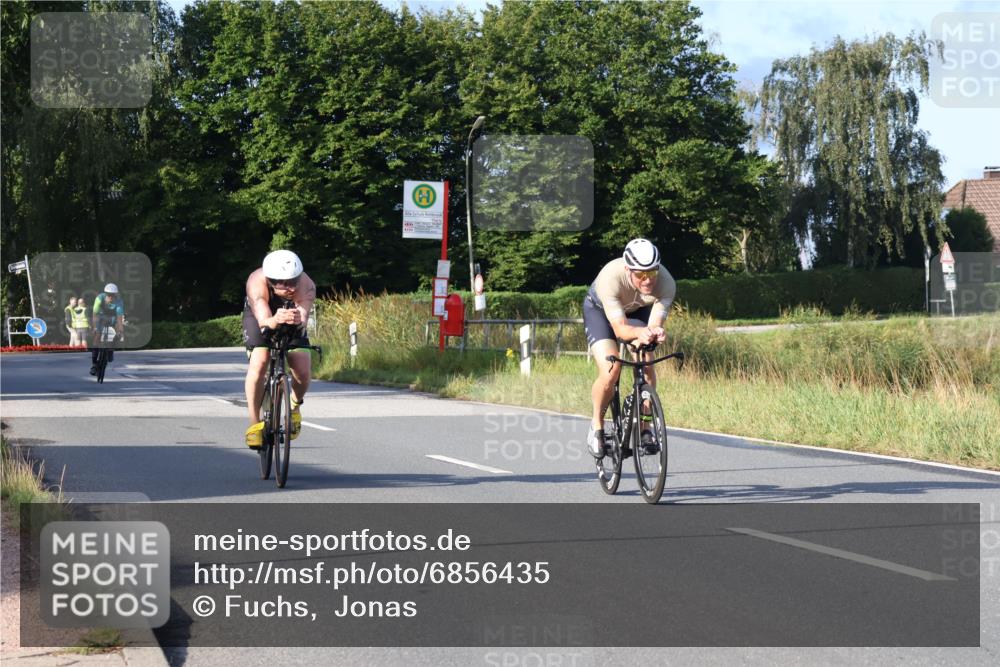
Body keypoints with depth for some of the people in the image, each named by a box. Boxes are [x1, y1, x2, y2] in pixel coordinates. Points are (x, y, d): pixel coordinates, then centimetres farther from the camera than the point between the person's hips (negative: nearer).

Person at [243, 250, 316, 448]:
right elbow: (264, 320, -53)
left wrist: (298, 319, -76)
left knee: (303, 371, -15)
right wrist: (275, 320, -75)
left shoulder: (306, 286, -38)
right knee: (259, 364, -26)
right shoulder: (257, 283, -40)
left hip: (294, 325, 1)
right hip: (259, 316, -1)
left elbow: (303, 318, -52)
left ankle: (295, 406, 20)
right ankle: (254, 423, -10)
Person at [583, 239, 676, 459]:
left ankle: (644, 426, 0)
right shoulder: (611, 277, -40)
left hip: (637, 310, 3)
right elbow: (620, 328, -41)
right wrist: (639, 332, -61)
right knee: (610, 371, -22)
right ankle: (596, 425, 1)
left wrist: (656, 333, -57)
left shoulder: (666, 283, -33)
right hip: (599, 309, -3)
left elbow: (654, 324, -33)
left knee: (646, 365, -19)